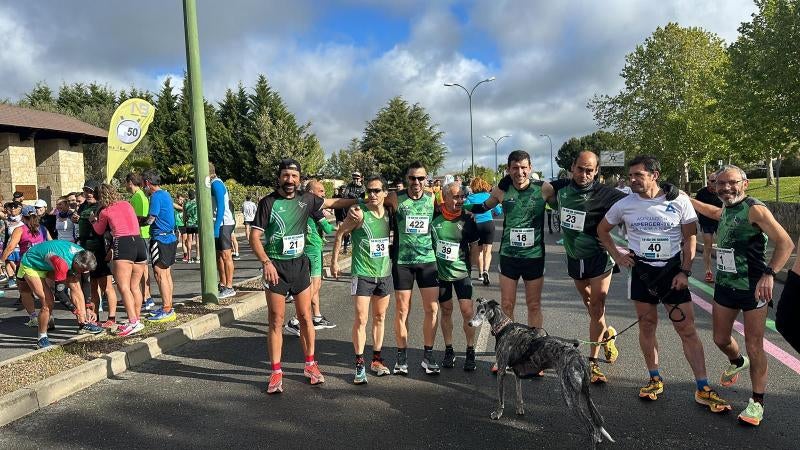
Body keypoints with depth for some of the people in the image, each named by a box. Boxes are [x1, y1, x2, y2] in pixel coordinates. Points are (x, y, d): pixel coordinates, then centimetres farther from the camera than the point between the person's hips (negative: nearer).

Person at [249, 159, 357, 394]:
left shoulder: (306, 199, 4)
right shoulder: (268, 202, -8)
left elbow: (331, 202, 22)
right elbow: (254, 237, -11)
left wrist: (359, 201, 25)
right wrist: (266, 262, -23)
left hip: (300, 264, 4)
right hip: (275, 267, -3)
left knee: (305, 317, 8)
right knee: (276, 320, 2)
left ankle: (310, 365, 22)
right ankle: (276, 372, 11)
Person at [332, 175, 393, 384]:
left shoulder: (389, 213, 1)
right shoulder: (359, 212, -13)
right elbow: (340, 233, -4)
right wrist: (334, 261, -3)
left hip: (384, 272, 5)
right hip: (362, 274, -5)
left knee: (380, 317, 14)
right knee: (361, 319, -5)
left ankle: (377, 360, 26)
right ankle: (360, 364, 7)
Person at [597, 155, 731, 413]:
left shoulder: (679, 201, -7)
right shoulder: (624, 205, -3)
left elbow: (690, 239, -2)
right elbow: (602, 230, 13)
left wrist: (684, 272, -8)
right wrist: (616, 255, 4)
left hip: (672, 270, -1)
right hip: (641, 272, 2)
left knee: (687, 328, -1)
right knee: (647, 325, 8)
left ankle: (703, 389, 8)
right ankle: (655, 380, 24)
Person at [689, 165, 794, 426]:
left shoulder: (754, 209, -14)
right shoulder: (725, 211, 9)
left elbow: (785, 243, -23)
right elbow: (713, 212, 36)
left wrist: (769, 274, -35)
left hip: (753, 288, -7)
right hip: (725, 285, 7)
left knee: (754, 348, 0)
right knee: (721, 339, 17)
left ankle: (757, 403, 16)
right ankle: (738, 363, 50)